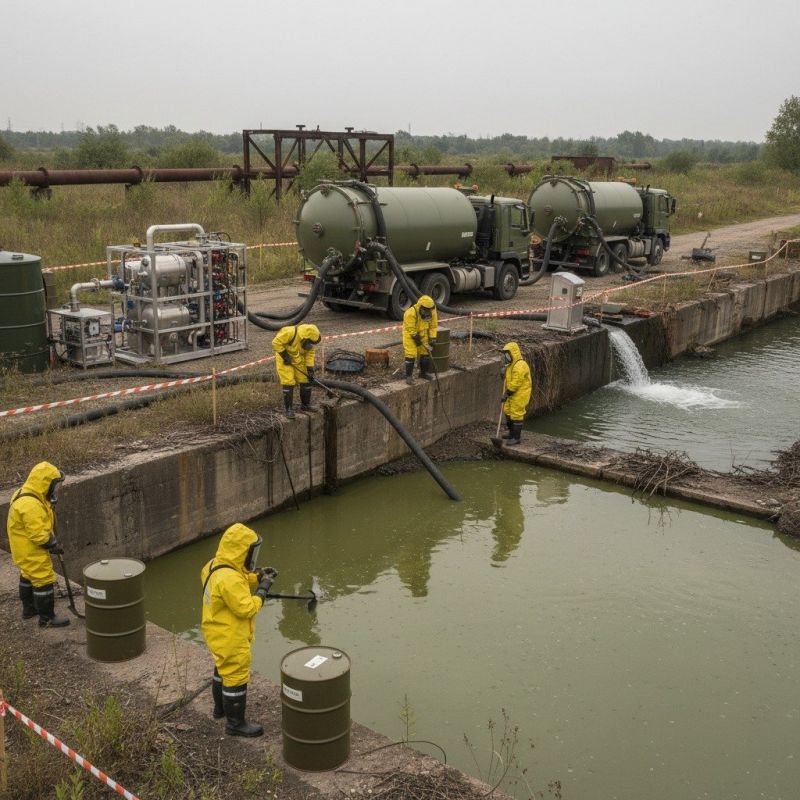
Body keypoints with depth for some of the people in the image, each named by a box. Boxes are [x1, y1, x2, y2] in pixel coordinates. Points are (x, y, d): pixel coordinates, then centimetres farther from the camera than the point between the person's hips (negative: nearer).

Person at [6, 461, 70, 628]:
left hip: (25, 549, 11)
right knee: (44, 581, -4)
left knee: (28, 577, 25)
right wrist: (53, 545, -16)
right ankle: (47, 618, 5)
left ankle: (29, 609, 41)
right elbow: (38, 534, -29)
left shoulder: (24, 496, 3)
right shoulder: (30, 505, -31)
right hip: (32, 551, -11)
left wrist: (52, 541, 13)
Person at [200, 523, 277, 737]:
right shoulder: (228, 578, -33)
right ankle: (235, 723, 21)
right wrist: (262, 589, -18)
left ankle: (221, 707, 48)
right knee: (236, 678, 6)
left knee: (223, 669, 28)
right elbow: (246, 608, -29)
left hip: (219, 633, 10)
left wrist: (257, 577, 0)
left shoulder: (216, 566, -2)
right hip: (230, 638, -10)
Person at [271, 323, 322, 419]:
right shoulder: (290, 332, -33)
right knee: (288, 383, -12)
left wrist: (310, 369, -8)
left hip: (299, 360, 6)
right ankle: (289, 409, -2)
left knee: (306, 381, 6)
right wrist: (285, 356, -24)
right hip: (285, 360, -6)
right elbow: (276, 343, -27)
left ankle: (305, 405, 22)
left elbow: (310, 354, -1)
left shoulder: (309, 341, -12)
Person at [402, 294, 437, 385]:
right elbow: (411, 329, -25)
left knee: (425, 352, 10)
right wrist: (416, 338, -18)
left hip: (423, 333, 6)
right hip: (410, 334, -6)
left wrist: (432, 338, -9)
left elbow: (433, 325, -4)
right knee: (410, 354, -11)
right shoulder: (411, 313, -33)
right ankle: (408, 376, -3)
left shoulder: (431, 311, -14)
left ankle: (424, 372, 27)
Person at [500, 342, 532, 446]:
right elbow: (508, 379, 22)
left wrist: (506, 394, -21)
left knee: (516, 415, -5)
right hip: (512, 394, 11)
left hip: (519, 394, -11)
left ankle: (517, 438, 3)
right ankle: (512, 433, 35)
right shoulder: (511, 365, 11)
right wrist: (504, 373, 2)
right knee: (508, 411, 20)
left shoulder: (519, 366, -23)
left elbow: (515, 383, -26)